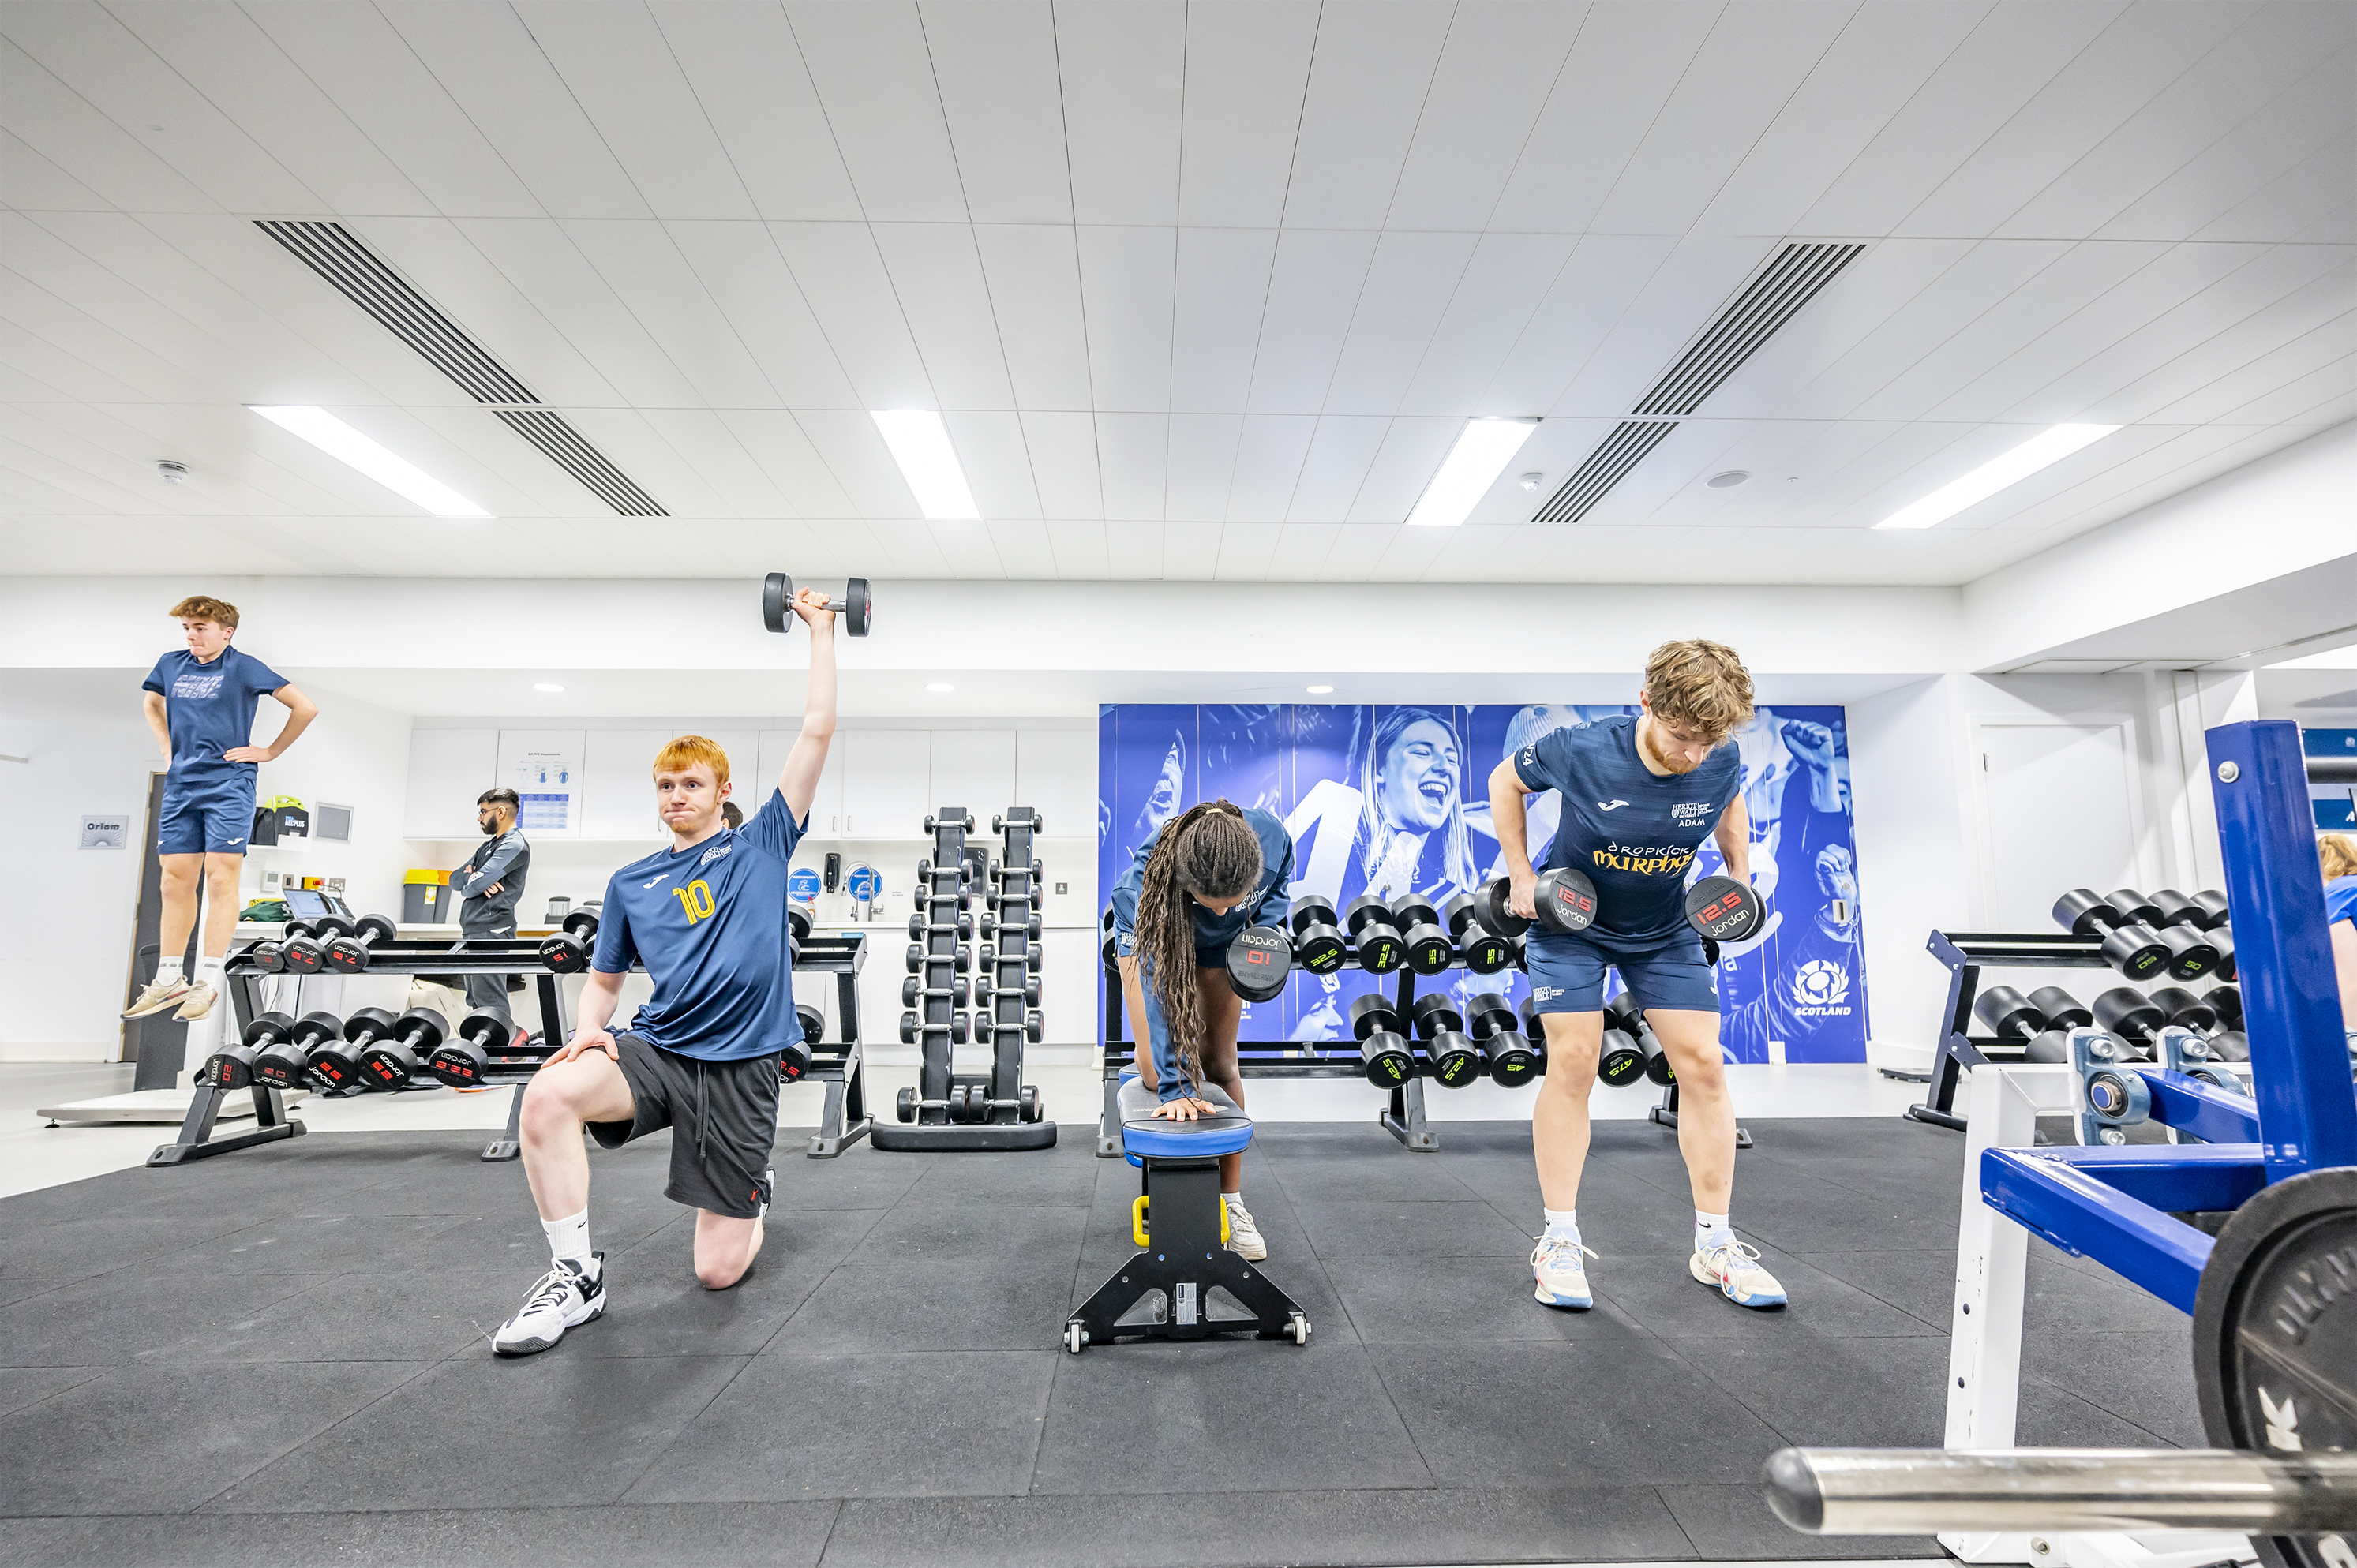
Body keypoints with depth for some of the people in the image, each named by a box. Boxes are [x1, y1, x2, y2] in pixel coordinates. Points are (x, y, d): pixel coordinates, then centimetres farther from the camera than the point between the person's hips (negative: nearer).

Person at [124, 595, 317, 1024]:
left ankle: (207, 982, 0)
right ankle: (169, 979, 16)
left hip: (229, 784, -6)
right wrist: (167, 748, 16)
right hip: (180, 785, 6)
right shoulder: (171, 665, 11)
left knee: (221, 878, -5)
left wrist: (270, 751, -6)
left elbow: (306, 708, -11)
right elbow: (153, 704, 31)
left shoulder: (243, 667, -6)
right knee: (176, 879, 8)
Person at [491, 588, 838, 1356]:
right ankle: (577, 1274, -10)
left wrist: (820, 632, 0)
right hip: (655, 1049, 3)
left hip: (741, 1062, -3)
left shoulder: (761, 845, 2)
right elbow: (605, 980, 19)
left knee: (718, 1270, -1)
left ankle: (754, 1193, 36)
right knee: (547, 1095, -30)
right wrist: (588, 1028, -5)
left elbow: (817, 732, -3)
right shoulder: (631, 883, 12)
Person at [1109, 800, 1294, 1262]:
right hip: (1150, 932, -2)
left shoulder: (1272, 839, -37)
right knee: (1157, 1068, -9)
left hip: (1220, 945, 2)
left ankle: (1231, 1201, 12)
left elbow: (1277, 888, -9)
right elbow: (1161, 985, -42)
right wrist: (1175, 1087, -43)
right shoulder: (1152, 873, -45)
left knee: (1220, 1062, 2)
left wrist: (1264, 928, -26)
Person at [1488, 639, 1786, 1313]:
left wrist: (1740, 871, -2)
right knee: (1572, 1063, -9)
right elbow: (1505, 781, -9)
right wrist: (1521, 874, -12)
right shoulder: (1582, 751, -28)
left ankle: (1714, 1245, 15)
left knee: (1703, 1064, -2)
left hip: (1666, 929, 4)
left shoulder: (1720, 763, -17)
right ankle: (1560, 1242, 4)